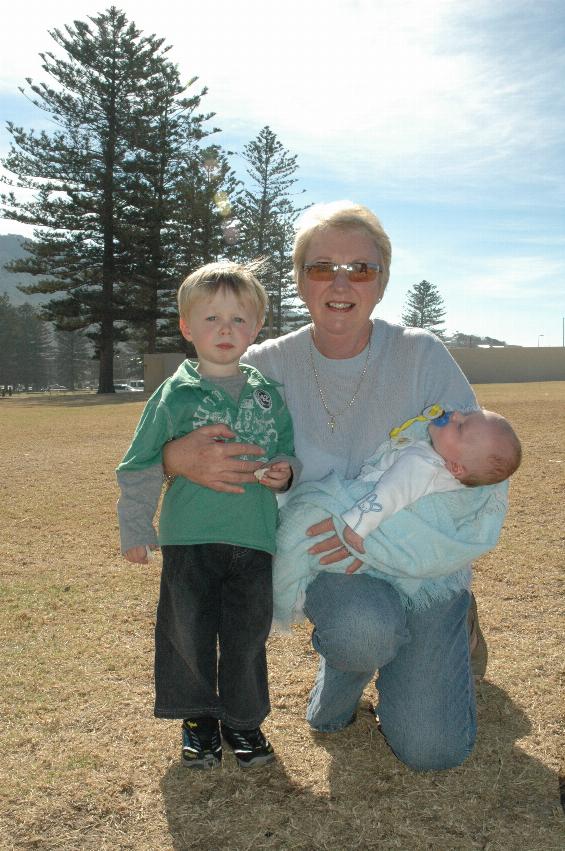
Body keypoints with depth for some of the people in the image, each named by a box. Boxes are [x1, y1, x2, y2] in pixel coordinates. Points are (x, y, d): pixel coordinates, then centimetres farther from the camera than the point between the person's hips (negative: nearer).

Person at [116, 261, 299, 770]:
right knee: (189, 633, 9)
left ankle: (243, 718, 30)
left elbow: (288, 451, 16)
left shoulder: (269, 394, 6)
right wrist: (135, 529, 4)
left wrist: (283, 472, -7)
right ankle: (198, 719, 30)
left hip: (254, 537, 2)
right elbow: (141, 466, 3)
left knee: (247, 636, 9)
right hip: (190, 537, -1)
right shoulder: (175, 396, -2)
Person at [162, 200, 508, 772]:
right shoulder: (269, 367, -8)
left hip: (424, 560, 0)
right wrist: (180, 458, -28)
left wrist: (385, 530, -29)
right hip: (331, 562, 0)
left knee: (430, 750, -8)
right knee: (362, 627, -35)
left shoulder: (423, 356, -13)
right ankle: (345, 663, 6)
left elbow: (486, 485, -14)